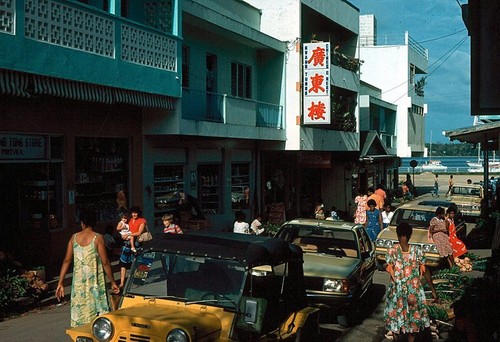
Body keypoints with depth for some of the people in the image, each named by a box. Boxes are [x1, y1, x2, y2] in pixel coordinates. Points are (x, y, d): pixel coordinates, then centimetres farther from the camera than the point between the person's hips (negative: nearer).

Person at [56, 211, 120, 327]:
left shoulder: (74, 237, 4)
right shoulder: (97, 238, -7)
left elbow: (67, 260, 3)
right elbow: (105, 262, -8)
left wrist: (60, 283, 7)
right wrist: (112, 282, -1)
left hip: (78, 282, 4)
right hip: (94, 282, -4)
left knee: (79, 311, 11)